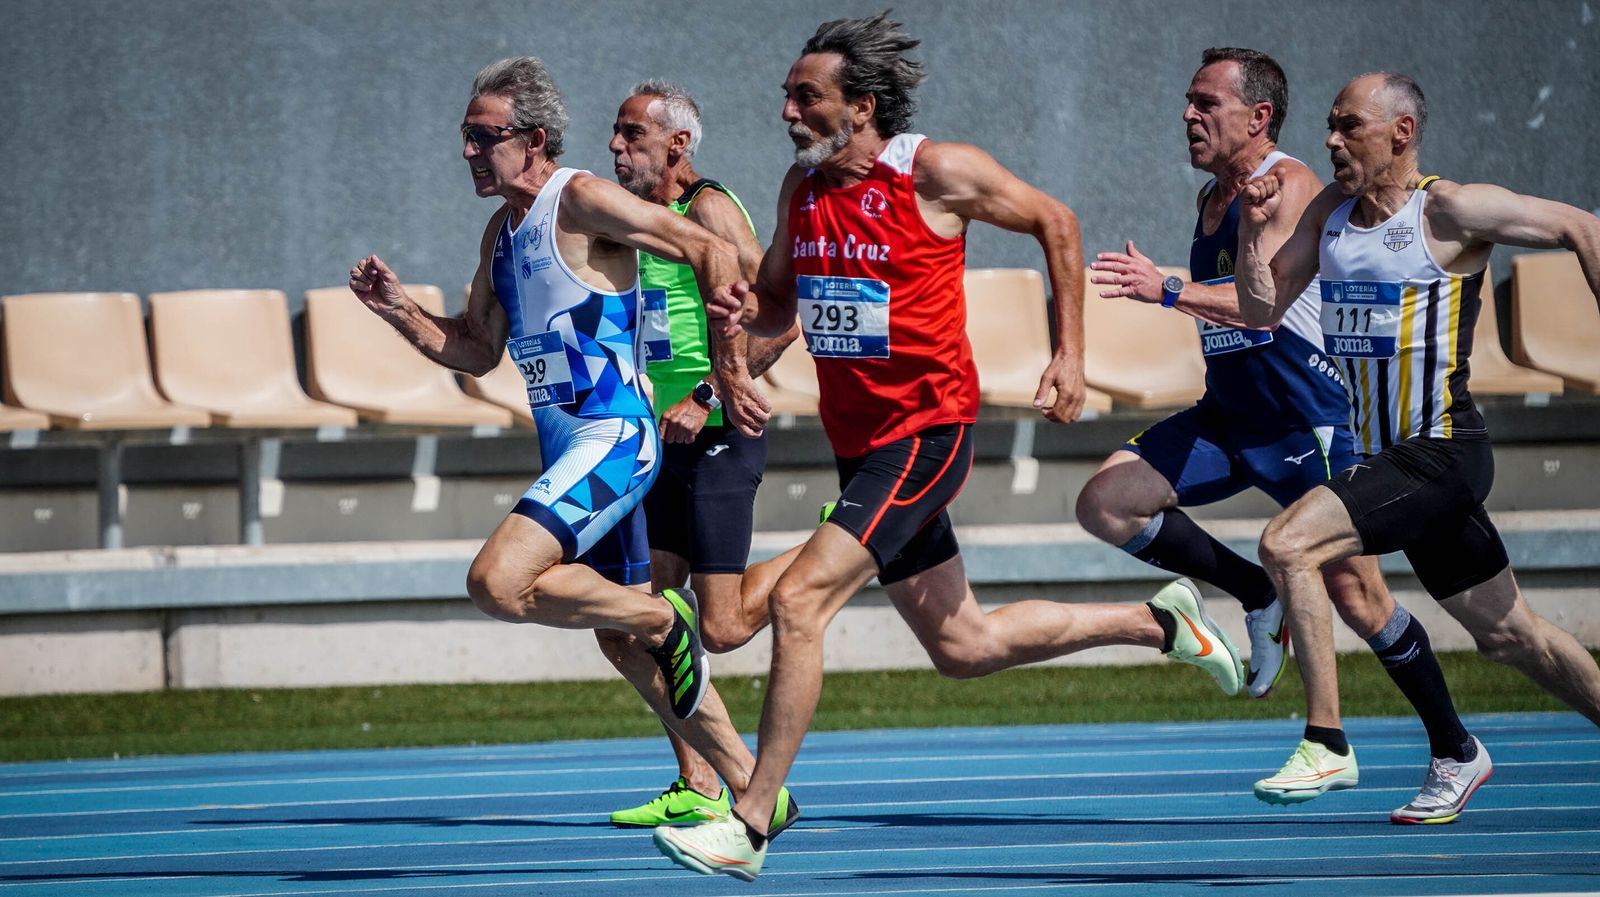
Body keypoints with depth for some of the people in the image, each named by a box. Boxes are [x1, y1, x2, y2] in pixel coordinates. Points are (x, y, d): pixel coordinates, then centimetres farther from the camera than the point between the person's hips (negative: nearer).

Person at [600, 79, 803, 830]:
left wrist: (706, 397, -22)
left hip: (719, 439, -9)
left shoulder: (709, 209, -11)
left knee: (721, 629, -10)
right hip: (670, 444, 9)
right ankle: (697, 789, 7)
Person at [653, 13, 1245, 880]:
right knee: (963, 646, 16)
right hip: (859, 441, 8)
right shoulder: (801, 186, 5)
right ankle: (1160, 623, 36)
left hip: (926, 432, -8)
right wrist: (746, 311, -7)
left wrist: (1070, 354, -2)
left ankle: (749, 826, -17)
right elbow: (777, 300, 18)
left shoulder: (936, 173, -13)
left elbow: (1054, 222, 0)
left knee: (798, 601, -20)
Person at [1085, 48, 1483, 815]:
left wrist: (1168, 292, -46)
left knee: (1356, 598, -4)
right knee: (1105, 504, -10)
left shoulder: (1289, 185, -16)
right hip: (1228, 417, 8)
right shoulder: (1210, 198, 11)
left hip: (1307, 420, -8)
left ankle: (1455, 750, 13)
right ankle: (1259, 598, 4)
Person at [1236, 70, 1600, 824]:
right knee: (1506, 633, 16)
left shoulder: (1449, 210, -11)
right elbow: (1262, 311, 10)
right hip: (1380, 453, 8)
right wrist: (1254, 230, -6)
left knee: (1287, 545, -22)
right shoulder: (1330, 211, 9)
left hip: (1440, 455, -8)